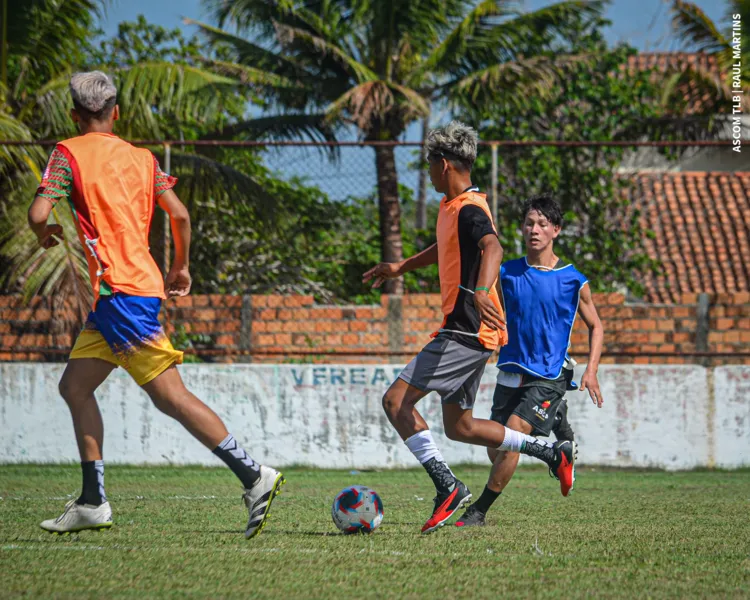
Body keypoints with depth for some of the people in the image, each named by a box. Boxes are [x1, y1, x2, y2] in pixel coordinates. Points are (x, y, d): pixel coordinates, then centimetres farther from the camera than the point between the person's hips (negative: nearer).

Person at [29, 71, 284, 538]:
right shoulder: (141, 157, 14)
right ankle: (93, 503, 8)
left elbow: (39, 213, -11)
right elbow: (180, 214, 8)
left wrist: (46, 233, 11)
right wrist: (182, 267, 21)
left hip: (120, 289, -7)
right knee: (74, 386, 12)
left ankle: (255, 477, -17)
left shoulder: (69, 153, -2)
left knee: (170, 395, -11)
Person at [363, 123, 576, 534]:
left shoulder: (469, 210, -16)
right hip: (468, 334, 10)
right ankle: (552, 453, 20)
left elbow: (492, 248, -37)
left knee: (396, 400, -15)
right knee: (459, 427, 16)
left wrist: (481, 291, -55)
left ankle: (446, 486, -18)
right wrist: (401, 267, 47)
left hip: (467, 332, -10)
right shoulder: (452, 207, 16)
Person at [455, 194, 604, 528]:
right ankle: (556, 420, 36)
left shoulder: (573, 281, -3)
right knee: (495, 451, 7)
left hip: (548, 378, -4)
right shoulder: (506, 273, 3)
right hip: (510, 374, 4)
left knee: (510, 439, -21)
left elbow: (595, 327, 9)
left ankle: (480, 510, -8)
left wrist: (591, 371, -3)